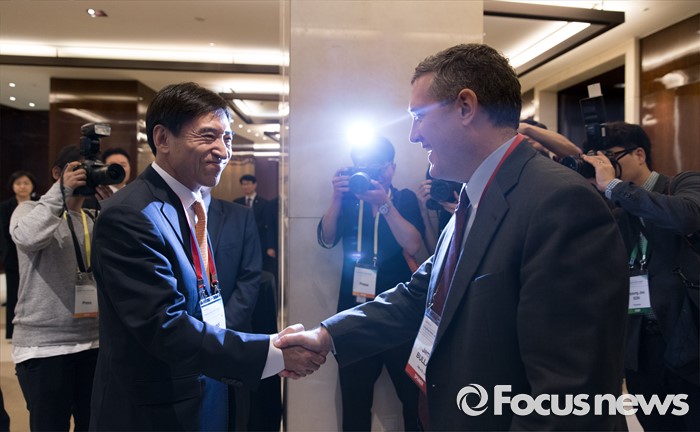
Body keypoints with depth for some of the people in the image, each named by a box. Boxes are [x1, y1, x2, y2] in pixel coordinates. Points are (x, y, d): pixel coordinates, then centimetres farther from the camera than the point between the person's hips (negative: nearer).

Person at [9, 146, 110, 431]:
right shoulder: (30, 209, 1)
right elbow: (27, 237, -23)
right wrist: (62, 191, -18)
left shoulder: (95, 219, 10)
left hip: (94, 341, 4)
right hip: (44, 344, -4)